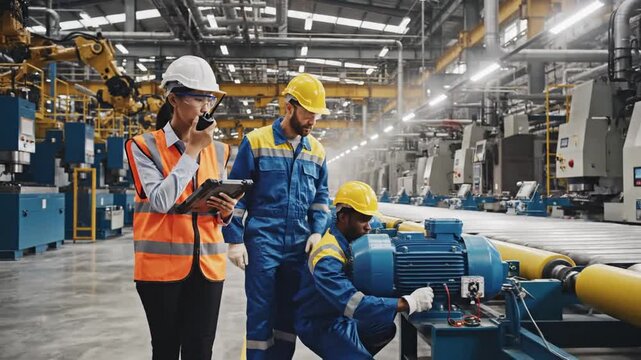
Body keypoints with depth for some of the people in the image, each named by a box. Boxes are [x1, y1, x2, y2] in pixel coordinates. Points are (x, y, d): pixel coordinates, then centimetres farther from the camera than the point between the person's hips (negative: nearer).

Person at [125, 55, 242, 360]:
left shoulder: (218, 150, 10)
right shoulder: (145, 145, -4)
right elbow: (161, 201, -19)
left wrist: (226, 211, -7)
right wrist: (193, 150, -14)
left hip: (207, 263, 4)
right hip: (161, 264, -3)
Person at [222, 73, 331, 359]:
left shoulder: (316, 150, 9)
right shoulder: (256, 142, -5)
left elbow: (321, 196, 16)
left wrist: (317, 231, 1)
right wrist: (235, 239, -9)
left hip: (299, 245, 4)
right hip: (262, 243, -4)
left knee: (289, 313, 13)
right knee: (260, 314, 2)